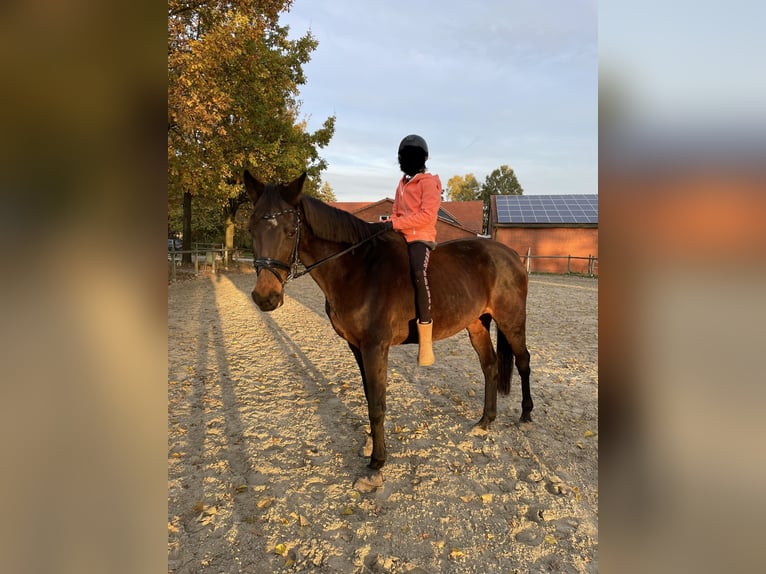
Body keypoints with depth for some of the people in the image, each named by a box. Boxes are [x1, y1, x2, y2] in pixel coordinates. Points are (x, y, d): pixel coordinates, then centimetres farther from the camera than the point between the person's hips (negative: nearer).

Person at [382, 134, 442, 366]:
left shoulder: (428, 182, -3)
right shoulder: (402, 184, 21)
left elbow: (427, 215, -15)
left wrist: (396, 224, -20)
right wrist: (387, 224, 2)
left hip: (421, 237, -9)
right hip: (400, 237, 9)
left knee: (418, 273, -35)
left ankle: (425, 340, -35)